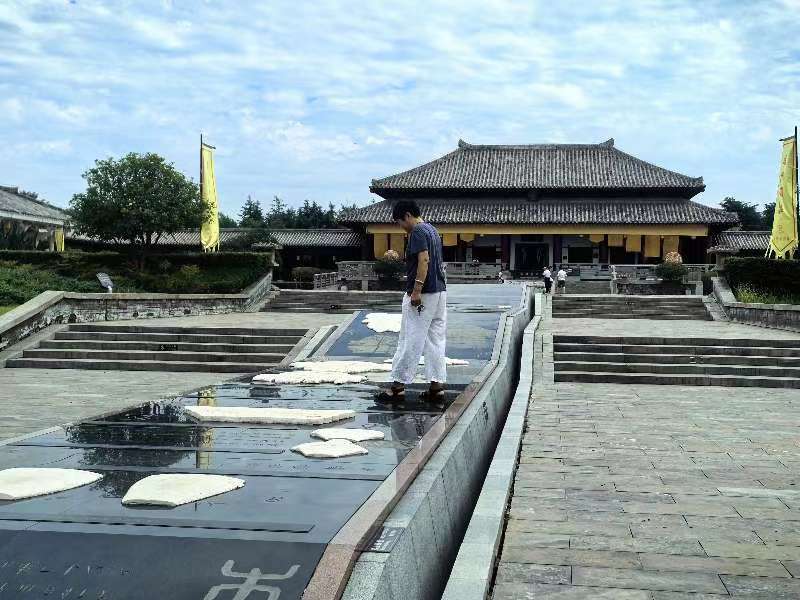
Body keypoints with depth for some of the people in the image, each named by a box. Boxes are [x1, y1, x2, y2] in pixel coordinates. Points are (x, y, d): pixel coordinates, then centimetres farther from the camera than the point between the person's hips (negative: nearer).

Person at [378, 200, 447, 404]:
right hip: (440, 291, 9)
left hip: (423, 295, -9)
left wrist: (416, 290, -24)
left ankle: (398, 386, 1)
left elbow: (424, 260, -23)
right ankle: (437, 386, 10)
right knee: (436, 341, 9)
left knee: (410, 341, -4)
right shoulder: (432, 230, 17)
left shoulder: (417, 232, -12)